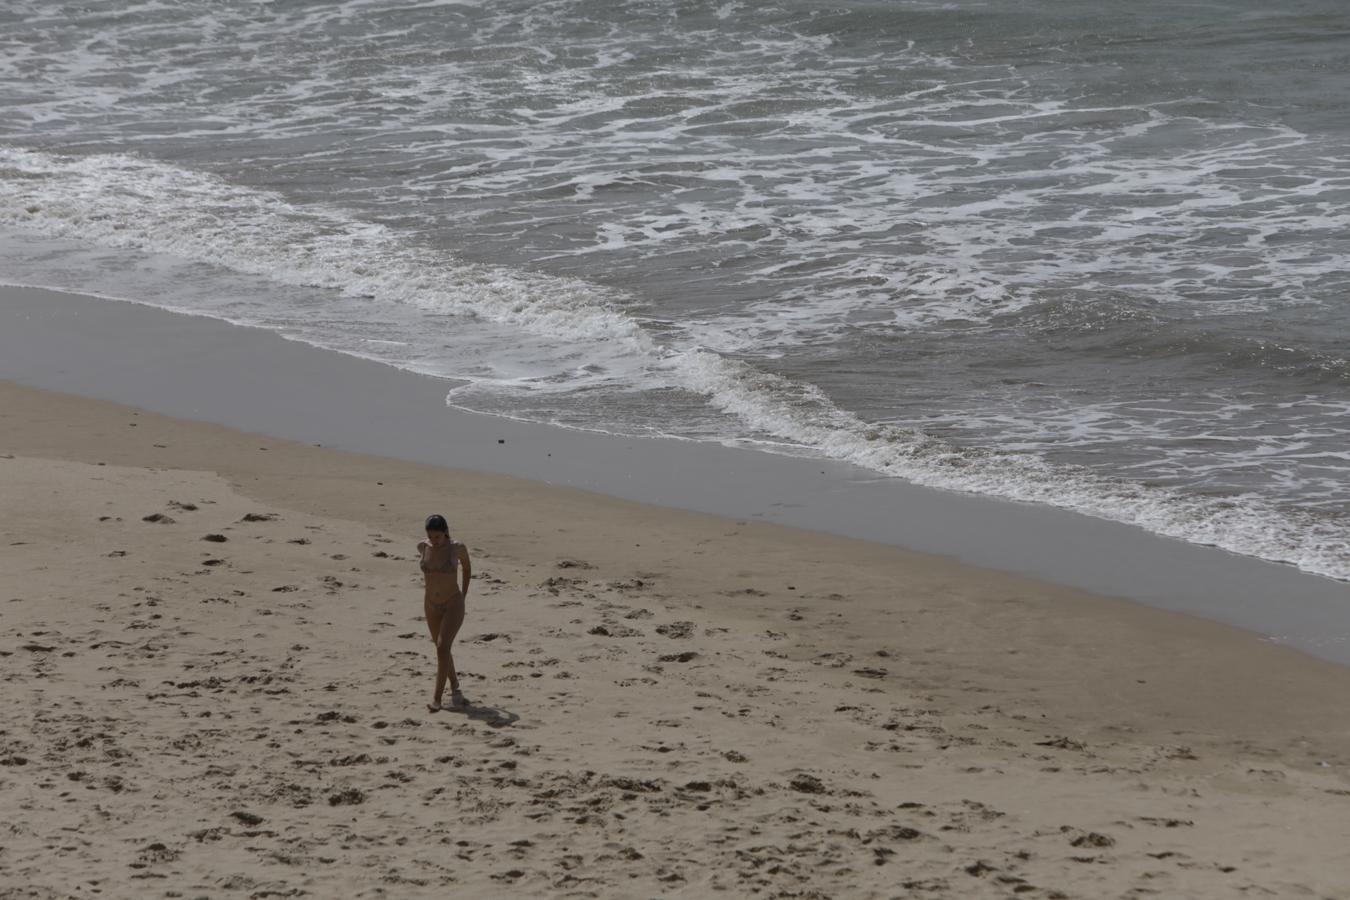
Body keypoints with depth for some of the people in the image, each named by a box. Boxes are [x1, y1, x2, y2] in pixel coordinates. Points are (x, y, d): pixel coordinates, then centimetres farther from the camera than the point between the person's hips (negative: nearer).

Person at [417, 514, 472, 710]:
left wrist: (463, 595, 9)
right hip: (432, 606, 4)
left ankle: (437, 697, -19)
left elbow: (467, 568, 6)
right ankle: (454, 685, 39)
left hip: (453, 605, -4)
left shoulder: (457, 548, -14)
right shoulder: (422, 547, -6)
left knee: (442, 648, -18)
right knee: (442, 650, 16)